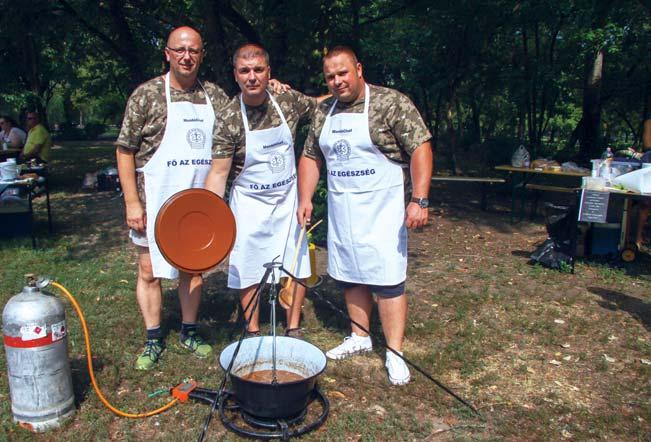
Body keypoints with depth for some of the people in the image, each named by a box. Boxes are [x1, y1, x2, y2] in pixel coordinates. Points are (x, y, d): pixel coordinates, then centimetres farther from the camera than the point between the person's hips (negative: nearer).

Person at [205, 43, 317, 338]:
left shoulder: (288, 101, -6)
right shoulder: (228, 120, -15)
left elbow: (319, 106, 17)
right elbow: (218, 172, -16)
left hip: (288, 199, 3)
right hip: (249, 203, -3)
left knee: (296, 265, 7)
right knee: (249, 270, 6)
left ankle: (293, 330, 24)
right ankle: (253, 333, 24)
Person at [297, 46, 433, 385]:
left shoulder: (392, 103, -7)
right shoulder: (324, 112, 11)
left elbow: (420, 148, -11)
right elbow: (311, 157, 16)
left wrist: (419, 200, -19)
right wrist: (305, 199, 6)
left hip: (380, 210, -6)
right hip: (340, 212, 6)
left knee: (387, 279, -5)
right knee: (349, 276, 12)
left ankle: (395, 353, 7)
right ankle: (360, 337, 30)